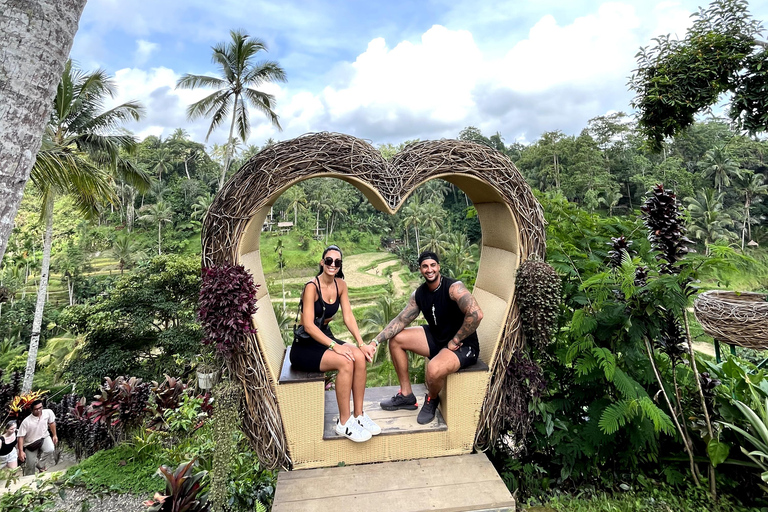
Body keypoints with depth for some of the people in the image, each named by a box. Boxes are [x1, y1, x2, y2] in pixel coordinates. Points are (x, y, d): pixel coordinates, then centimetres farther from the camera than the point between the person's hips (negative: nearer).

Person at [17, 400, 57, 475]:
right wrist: (21, 451, -21)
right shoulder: (26, 422, -28)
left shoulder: (48, 412, -20)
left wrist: (54, 435, 6)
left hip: (44, 437, 1)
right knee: (30, 466, 8)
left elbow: (52, 423, -1)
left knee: (50, 449, -28)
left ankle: (40, 465, 0)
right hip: (31, 443, -1)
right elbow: (20, 437, -19)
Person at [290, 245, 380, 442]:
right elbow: (308, 325, -24)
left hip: (325, 337, 6)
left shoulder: (341, 285, 2)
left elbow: (348, 317, -2)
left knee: (360, 357, -20)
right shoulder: (312, 287, -18)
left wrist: (361, 344, -14)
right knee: (345, 361, -29)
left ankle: (358, 415, -7)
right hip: (305, 346, -6)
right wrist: (334, 346, -31)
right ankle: (344, 423, -13)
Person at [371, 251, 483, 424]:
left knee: (434, 369, -36)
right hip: (436, 338, 8)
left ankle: (432, 400, 4)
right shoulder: (419, 294, 1)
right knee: (395, 339, 3)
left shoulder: (454, 287, -21)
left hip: (463, 346, -7)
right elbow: (400, 320, 1)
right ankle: (406, 395, 14)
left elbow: (476, 314, -34)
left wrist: (454, 341, -24)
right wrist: (376, 340, -10)